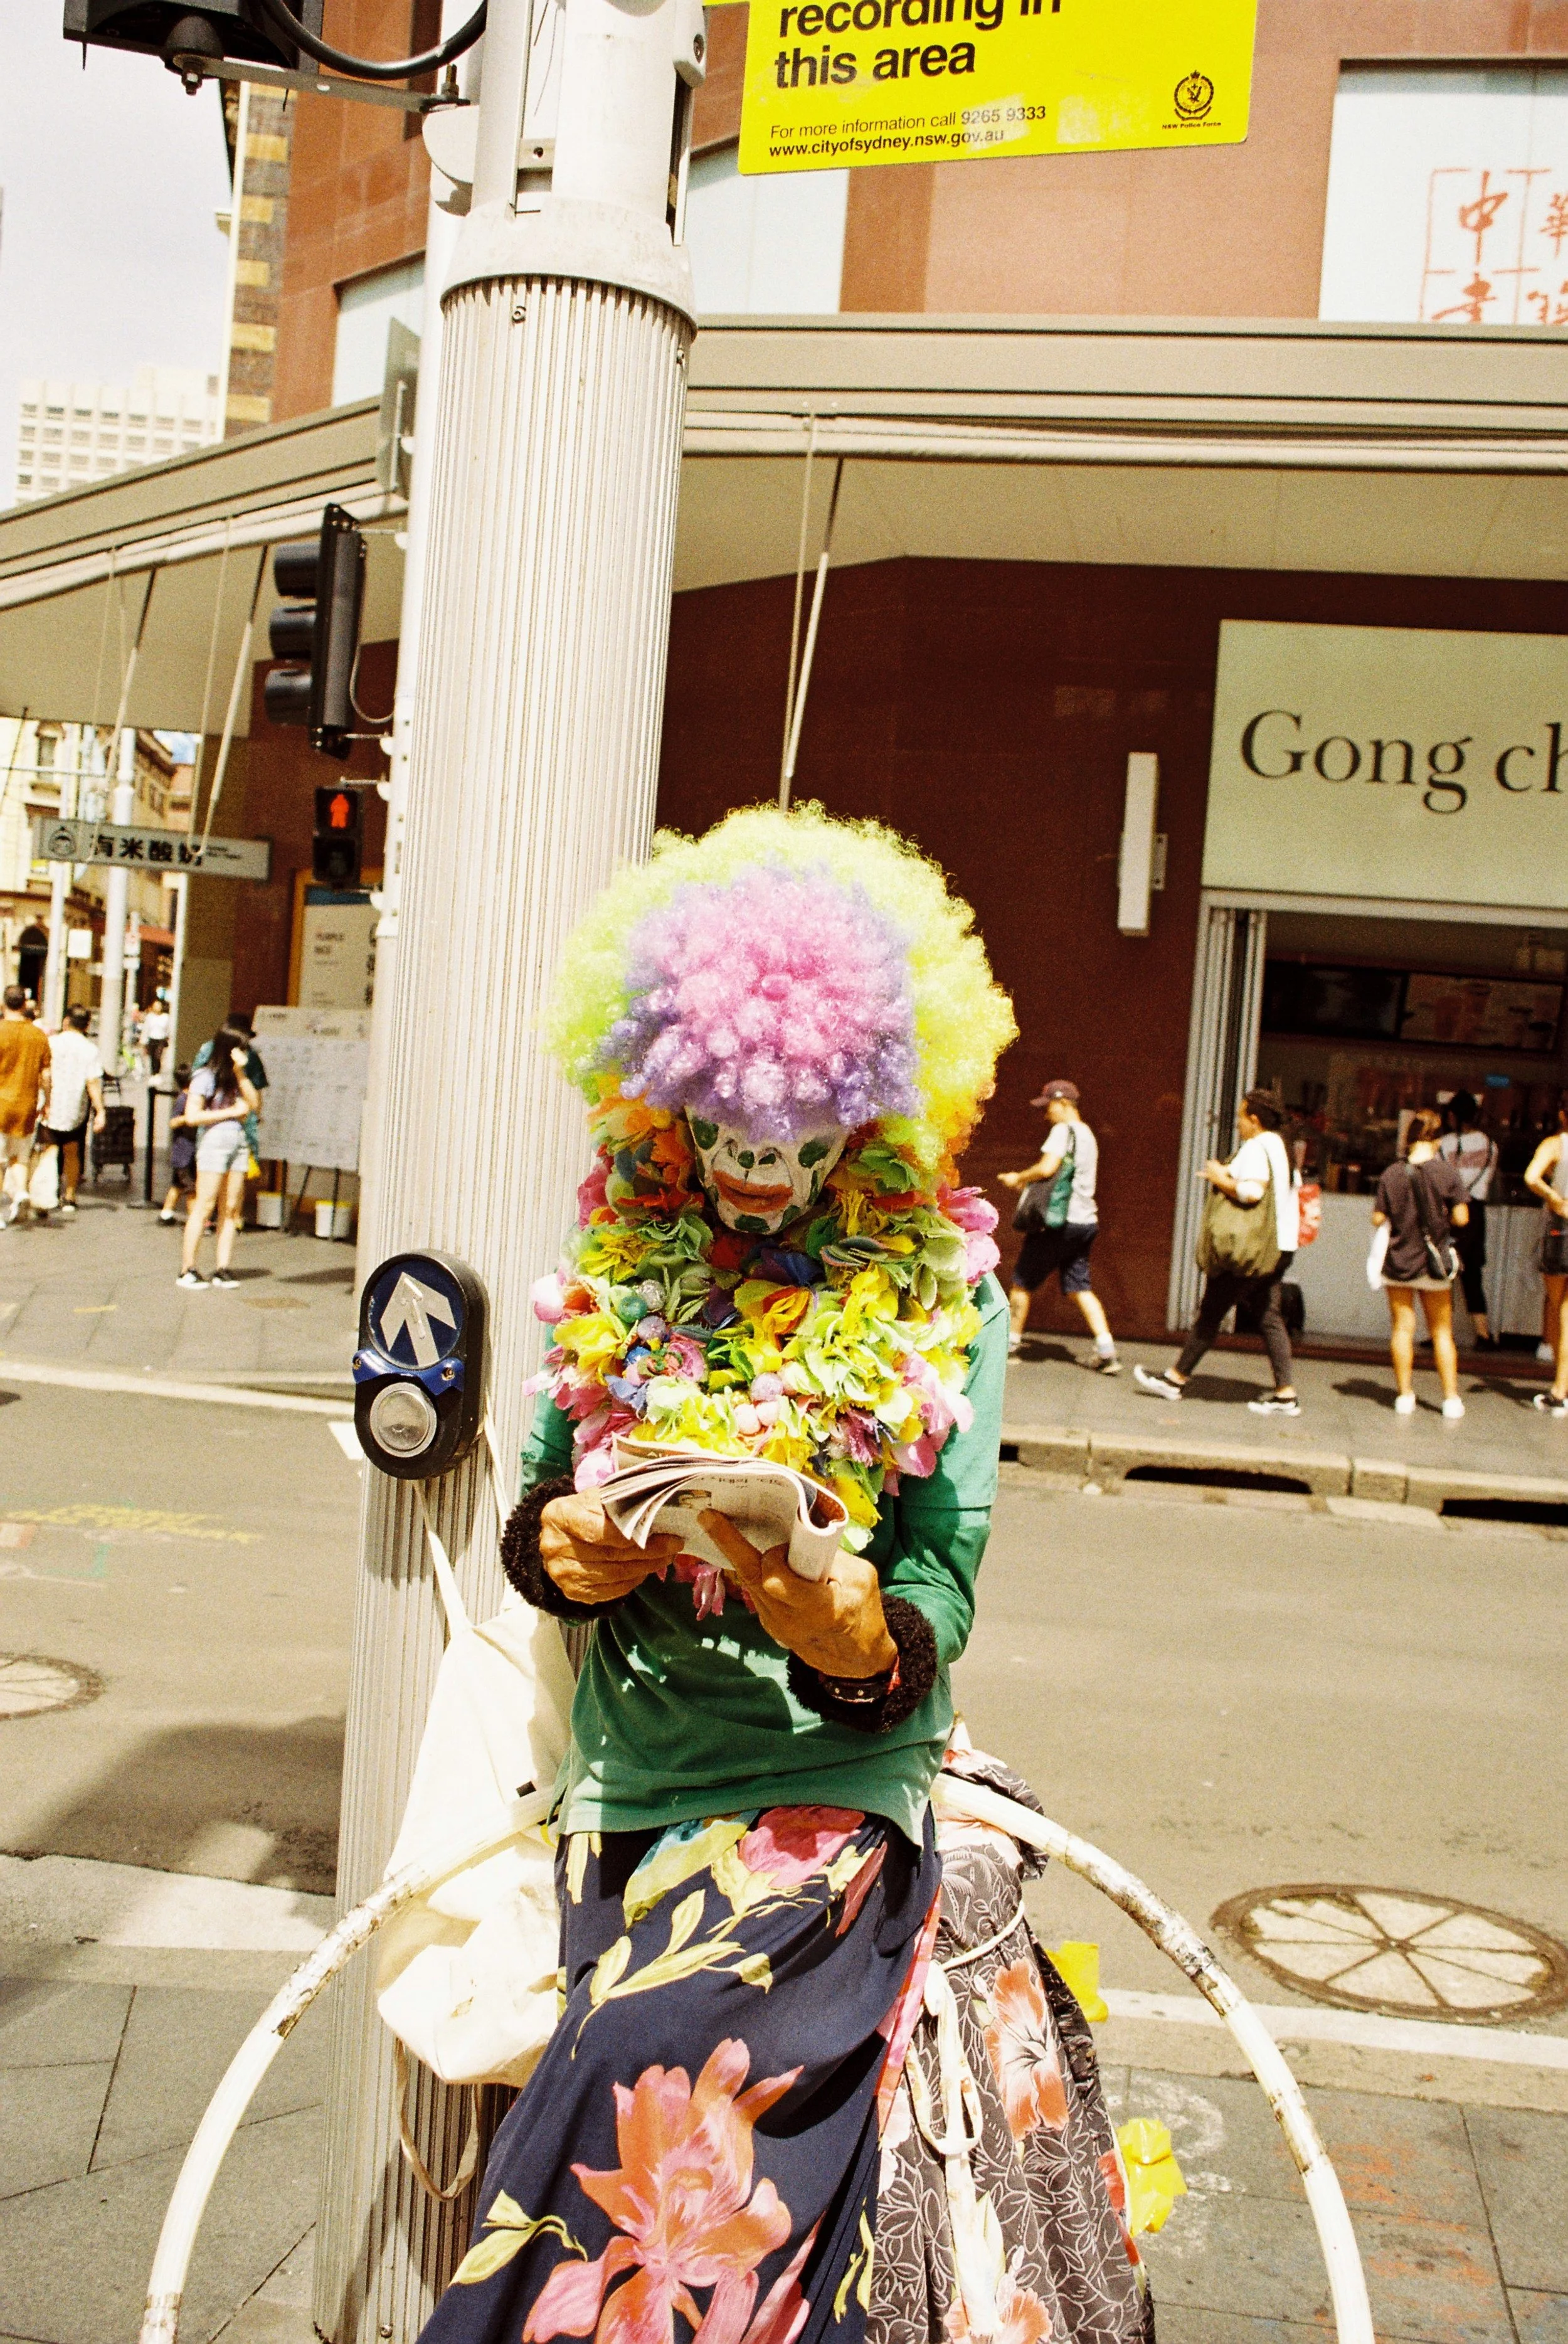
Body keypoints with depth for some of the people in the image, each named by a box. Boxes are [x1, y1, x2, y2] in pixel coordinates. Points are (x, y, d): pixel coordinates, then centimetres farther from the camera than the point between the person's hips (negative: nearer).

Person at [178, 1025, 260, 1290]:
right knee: (204, 1206, -6)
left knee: (231, 1208, 3)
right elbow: (192, 1116, -11)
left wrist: (240, 1074, -1)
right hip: (214, 1141, -7)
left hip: (238, 1142, 7)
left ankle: (223, 1269, 5)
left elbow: (254, 1104, 5)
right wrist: (231, 1112, -8)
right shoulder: (205, 1077, -4)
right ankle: (187, 1270, -2)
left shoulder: (235, 1078, 17)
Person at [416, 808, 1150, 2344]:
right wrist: (561, 1551, -12)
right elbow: (537, 1505, 11)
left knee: (664, 2072, -21)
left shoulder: (940, 1297, -3)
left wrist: (866, 1642, -27)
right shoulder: (620, 1272, 4)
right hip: (630, 1794, 3)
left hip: (837, 1798, -3)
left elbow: (944, 1581, -5)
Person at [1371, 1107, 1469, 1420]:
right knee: (1442, 1332, 10)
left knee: (1402, 1329, 7)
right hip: (1434, 1263, 0)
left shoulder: (1392, 1174, -7)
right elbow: (1461, 1218, -9)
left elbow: (1378, 1220, -5)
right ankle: (1451, 1398, 10)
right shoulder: (1449, 1172, -9)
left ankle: (1405, 1395, 7)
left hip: (1398, 1261, 0)